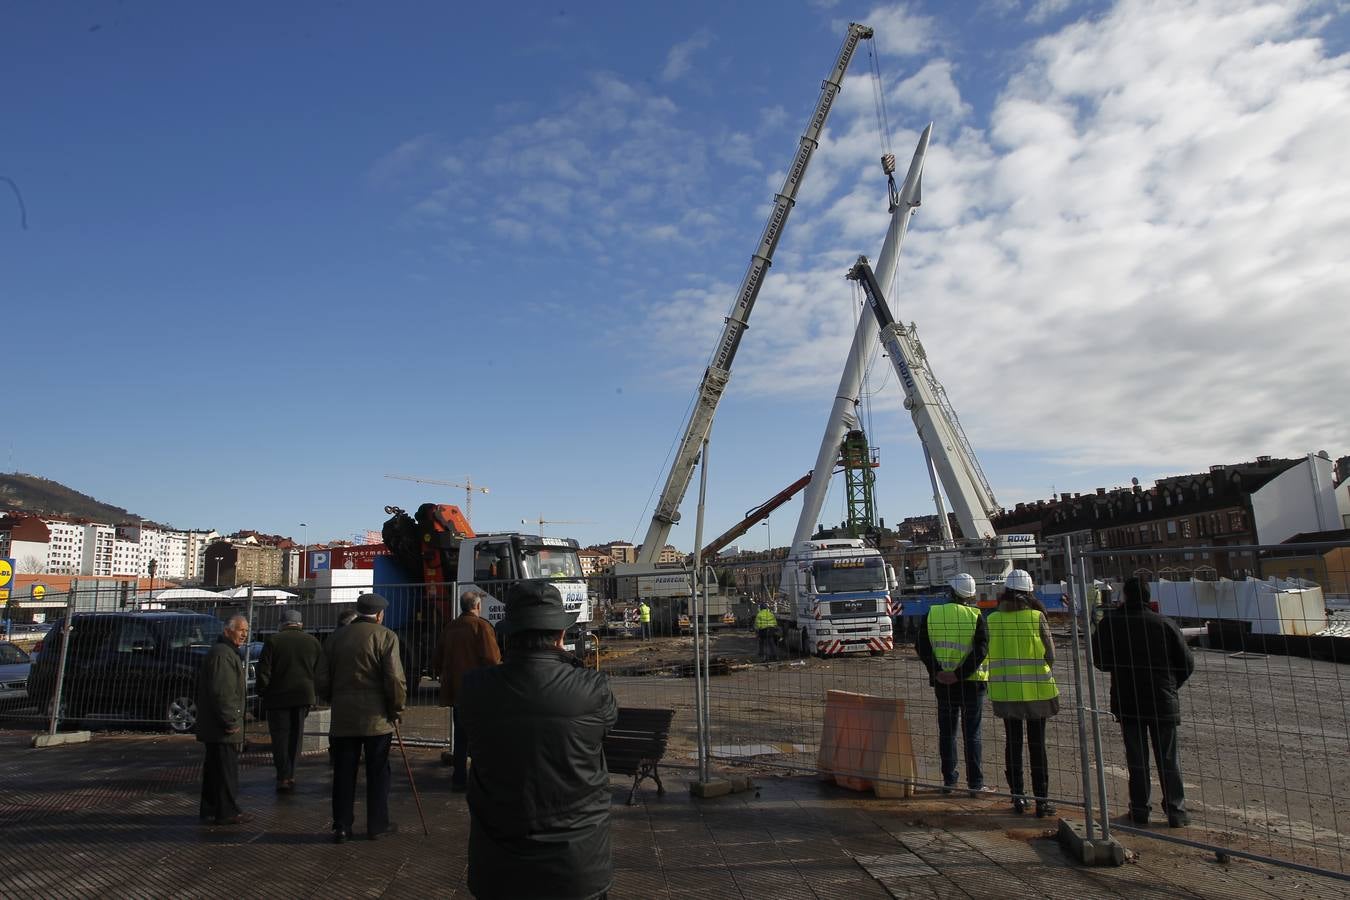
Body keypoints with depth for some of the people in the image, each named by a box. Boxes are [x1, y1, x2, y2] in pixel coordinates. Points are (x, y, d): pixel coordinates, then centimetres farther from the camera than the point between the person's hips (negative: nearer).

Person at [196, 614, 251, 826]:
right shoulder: (222, 654, -17)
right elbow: (221, 692, -24)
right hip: (223, 728, -11)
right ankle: (227, 812, 0)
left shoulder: (226, 652, 19)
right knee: (227, 769, -5)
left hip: (213, 726, 11)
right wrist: (230, 722, -21)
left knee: (214, 767, 17)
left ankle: (210, 809, 25)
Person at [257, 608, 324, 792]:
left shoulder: (273, 641, -5)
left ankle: (284, 777, -2)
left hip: (278, 696, -2)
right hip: (303, 695, 3)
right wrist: (313, 695, 15)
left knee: (280, 736, 4)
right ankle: (290, 774, 17)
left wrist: (262, 693, 6)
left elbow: (263, 671, -7)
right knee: (295, 736, 13)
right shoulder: (313, 641, 4)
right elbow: (321, 671, 7)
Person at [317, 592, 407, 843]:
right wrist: (396, 708, 0)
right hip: (376, 718, -3)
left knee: (344, 773, 10)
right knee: (377, 772, 8)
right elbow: (395, 679, -14)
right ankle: (377, 824, 15)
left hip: (342, 718, 4)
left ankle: (341, 827, 14)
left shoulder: (336, 636, 7)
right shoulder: (385, 636, -7)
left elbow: (322, 681, 8)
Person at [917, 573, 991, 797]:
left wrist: (936, 672, -9)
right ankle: (975, 784, 7)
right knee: (972, 734, 5)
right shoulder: (975, 617, -8)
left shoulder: (932, 614, 0)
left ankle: (948, 780, 15)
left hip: (942, 683, 2)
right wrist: (960, 674, -17)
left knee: (946, 732, 11)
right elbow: (981, 650, -16)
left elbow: (922, 647, -4)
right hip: (971, 682, -2)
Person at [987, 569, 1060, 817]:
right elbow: (1050, 656, -7)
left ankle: (1018, 796, 18)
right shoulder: (1036, 616, -9)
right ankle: (1042, 800, 11)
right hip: (1035, 689, -2)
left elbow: (990, 654, 0)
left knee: (1012, 743, 12)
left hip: (1005, 691, 2)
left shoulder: (992, 618, -3)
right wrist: (1039, 667, 10)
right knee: (1037, 744, 8)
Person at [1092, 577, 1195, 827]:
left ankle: (1139, 809, 12)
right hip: (1163, 702, 0)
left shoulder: (1111, 623, -8)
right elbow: (1187, 663, -1)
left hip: (1127, 701, 0)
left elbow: (1099, 660, -1)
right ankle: (1176, 810, 13)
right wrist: (1170, 685, 15)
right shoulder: (1165, 624, -8)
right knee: (1168, 758, 10)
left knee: (1136, 758, 9)